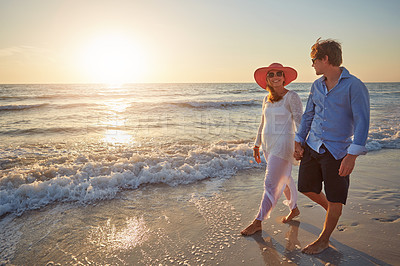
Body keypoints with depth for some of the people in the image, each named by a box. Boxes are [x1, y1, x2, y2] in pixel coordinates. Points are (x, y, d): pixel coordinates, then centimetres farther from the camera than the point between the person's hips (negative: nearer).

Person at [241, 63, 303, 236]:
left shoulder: (291, 97, -9)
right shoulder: (267, 100, 12)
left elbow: (299, 121, -14)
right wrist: (257, 145, 19)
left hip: (283, 145, -7)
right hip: (268, 145, 7)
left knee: (271, 184, -6)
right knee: (283, 179, 20)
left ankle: (258, 222, 1)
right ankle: (294, 209, 39)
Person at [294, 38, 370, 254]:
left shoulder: (354, 86, -12)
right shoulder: (317, 85, 8)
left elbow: (362, 122, -16)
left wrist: (352, 155, -22)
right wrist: (298, 141, 9)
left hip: (336, 150, -6)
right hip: (312, 146, 6)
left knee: (335, 200, 5)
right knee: (307, 188, 13)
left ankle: (324, 240, 25)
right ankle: (329, 209, 43)